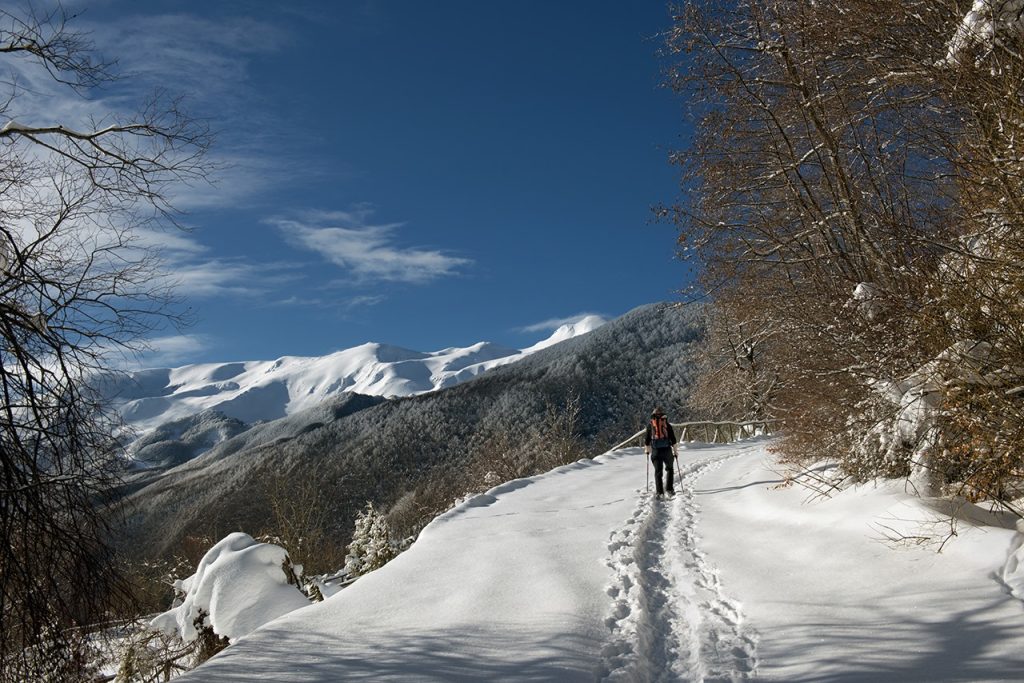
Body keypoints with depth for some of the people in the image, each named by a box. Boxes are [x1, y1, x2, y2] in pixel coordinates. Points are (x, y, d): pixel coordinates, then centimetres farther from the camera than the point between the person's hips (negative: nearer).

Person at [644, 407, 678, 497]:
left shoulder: (650, 424, 9)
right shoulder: (666, 423, 8)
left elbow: (646, 438, 14)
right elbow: (673, 438, 4)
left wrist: (647, 449, 29)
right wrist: (675, 450, 11)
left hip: (655, 450, 0)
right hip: (667, 449, 0)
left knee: (658, 471, 5)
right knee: (669, 469, 17)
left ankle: (659, 492, -2)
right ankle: (669, 489, 8)